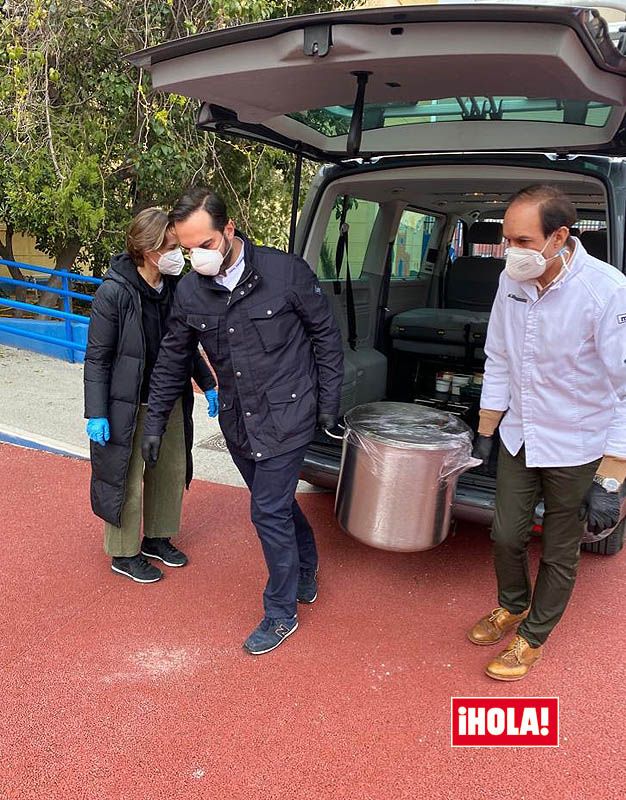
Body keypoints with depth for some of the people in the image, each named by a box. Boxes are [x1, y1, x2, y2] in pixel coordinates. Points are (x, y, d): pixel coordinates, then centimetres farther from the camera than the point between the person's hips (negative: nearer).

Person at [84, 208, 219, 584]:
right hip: (128, 406, -7)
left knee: (172, 471, 17)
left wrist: (207, 384, 14)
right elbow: (97, 358, -15)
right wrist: (96, 414, -17)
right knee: (127, 479, 5)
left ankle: (157, 538, 37)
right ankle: (124, 553, 24)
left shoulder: (175, 288, -1)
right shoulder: (114, 292, -19)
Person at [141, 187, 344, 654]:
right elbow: (174, 360, 10)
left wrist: (328, 402, -3)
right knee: (278, 502, 18)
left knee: (269, 511, -3)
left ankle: (281, 614, 18)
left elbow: (327, 336, -4)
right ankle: (306, 578, 44)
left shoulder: (286, 271, -14)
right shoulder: (190, 291, -2)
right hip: (239, 423, 5)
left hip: (286, 417, -5)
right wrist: (156, 421, 13)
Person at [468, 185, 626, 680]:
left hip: (577, 449, -4)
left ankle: (533, 636, 37)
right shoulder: (512, 280, -8)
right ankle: (512, 607, 46)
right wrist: (484, 434, 10)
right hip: (519, 438, 5)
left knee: (560, 554, 13)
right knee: (507, 536, 16)